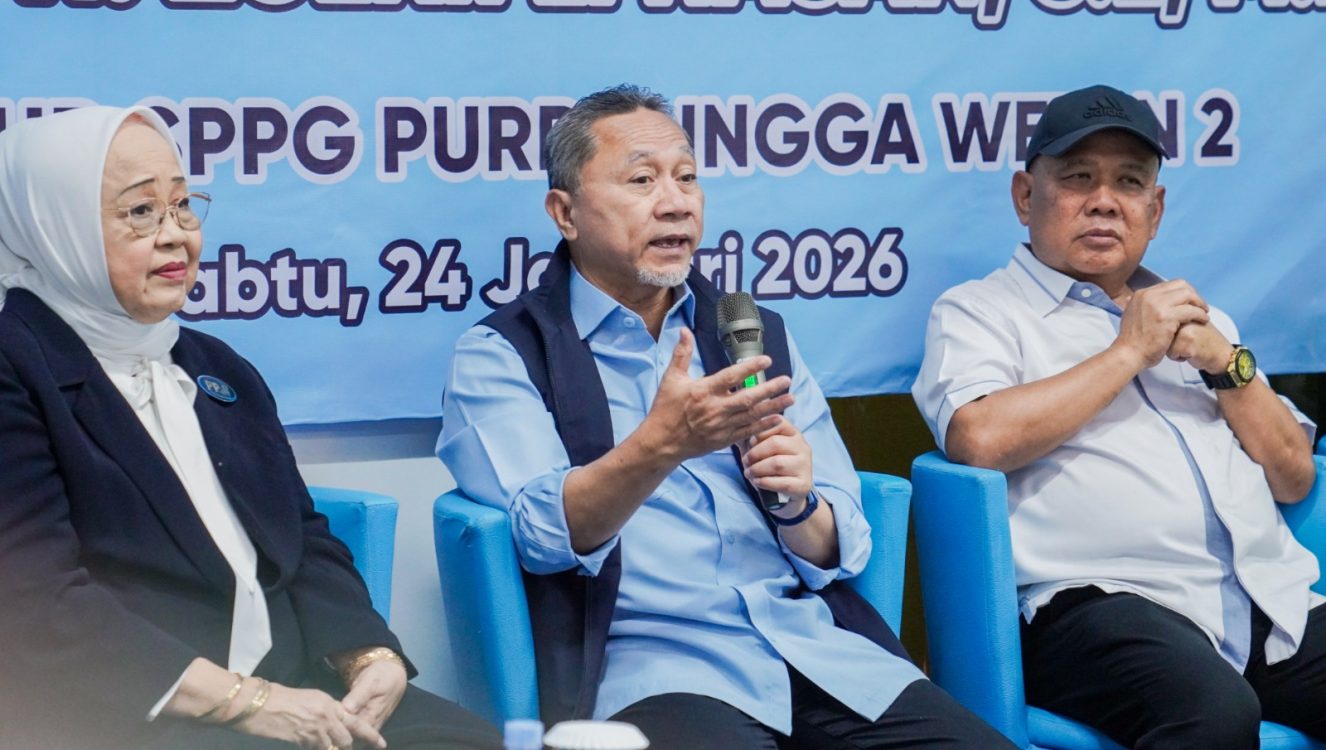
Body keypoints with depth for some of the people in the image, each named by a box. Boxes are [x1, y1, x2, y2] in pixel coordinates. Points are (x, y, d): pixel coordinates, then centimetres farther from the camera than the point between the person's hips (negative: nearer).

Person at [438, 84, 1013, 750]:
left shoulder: (756, 336, 19)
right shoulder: (499, 356, 5)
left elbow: (840, 548, 15)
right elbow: (541, 535, -11)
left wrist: (799, 507, -8)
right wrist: (661, 444, -27)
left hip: (814, 643, 5)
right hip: (647, 662, -5)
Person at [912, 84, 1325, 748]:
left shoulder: (1195, 318, 29)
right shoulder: (978, 312, 11)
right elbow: (981, 439, -11)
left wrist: (1225, 362, 6)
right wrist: (1130, 350, -1)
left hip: (1273, 601, 6)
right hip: (1102, 600, -6)